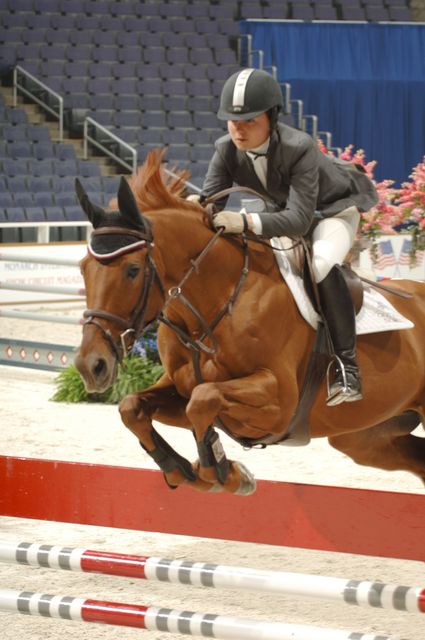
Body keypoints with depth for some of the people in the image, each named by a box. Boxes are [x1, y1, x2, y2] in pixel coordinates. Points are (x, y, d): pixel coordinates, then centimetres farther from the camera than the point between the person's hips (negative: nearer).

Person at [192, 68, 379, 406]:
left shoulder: (299, 148, -39)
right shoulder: (226, 150, -21)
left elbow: (299, 220, -44)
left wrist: (247, 222, -58)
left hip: (336, 207, -8)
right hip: (287, 207, 8)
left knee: (322, 264, -34)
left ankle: (347, 368, -30)